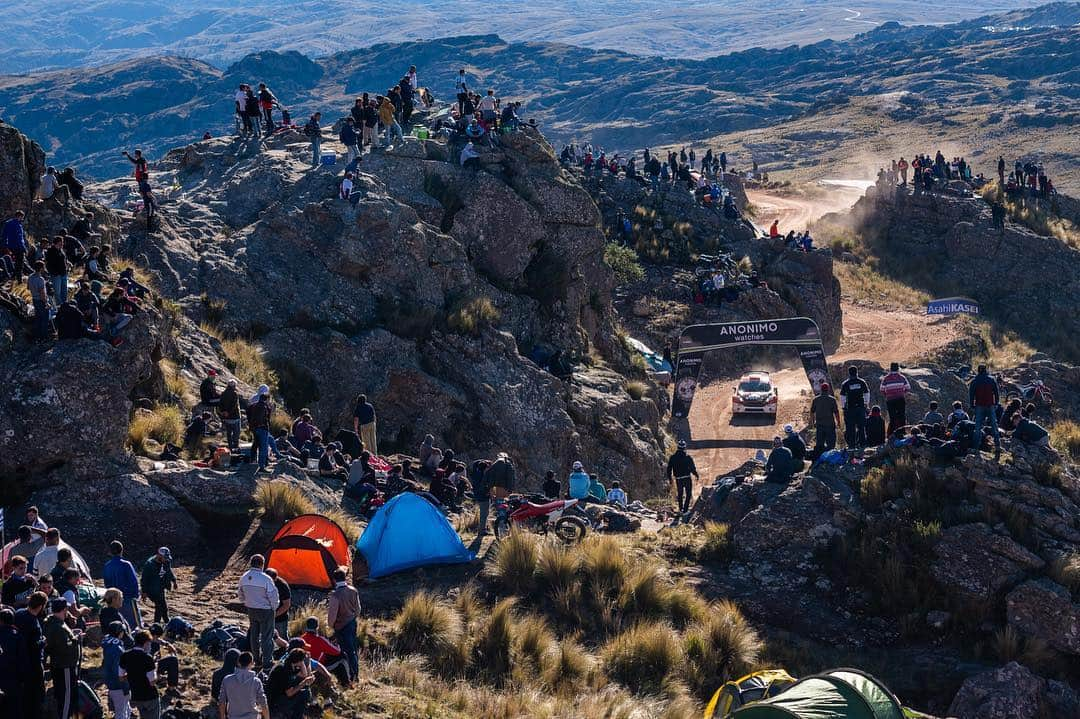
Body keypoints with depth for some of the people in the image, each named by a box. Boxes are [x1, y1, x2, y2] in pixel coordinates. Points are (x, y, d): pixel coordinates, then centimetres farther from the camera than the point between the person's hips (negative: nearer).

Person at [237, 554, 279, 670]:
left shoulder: (244, 578, -3)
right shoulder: (266, 579, -22)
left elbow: (240, 595, 10)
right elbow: (273, 596, -17)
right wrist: (274, 608, 1)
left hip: (251, 610, 6)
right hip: (265, 611, -6)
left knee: (254, 635, 17)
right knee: (267, 636, 3)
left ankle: (257, 661, 25)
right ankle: (267, 663, 5)